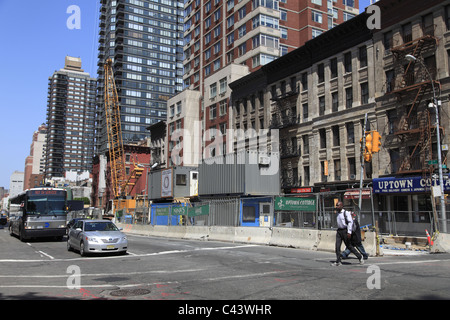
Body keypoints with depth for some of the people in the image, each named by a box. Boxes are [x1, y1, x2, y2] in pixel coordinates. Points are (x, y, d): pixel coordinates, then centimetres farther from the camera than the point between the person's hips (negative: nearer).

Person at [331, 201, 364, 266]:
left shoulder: (346, 213, -11)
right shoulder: (337, 213, 11)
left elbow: (350, 222, -15)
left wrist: (349, 232, -21)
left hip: (345, 231, -6)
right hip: (339, 231, 6)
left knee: (349, 246, 3)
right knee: (337, 246, -2)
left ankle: (360, 257, 21)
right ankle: (338, 261, 2)